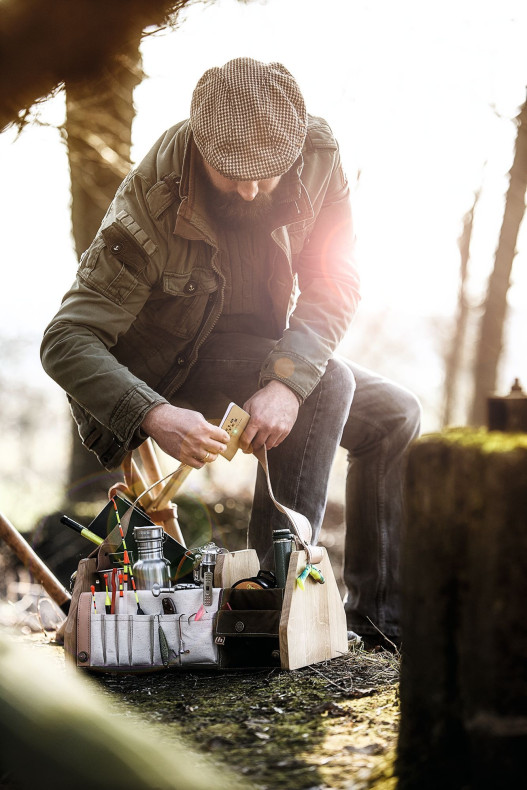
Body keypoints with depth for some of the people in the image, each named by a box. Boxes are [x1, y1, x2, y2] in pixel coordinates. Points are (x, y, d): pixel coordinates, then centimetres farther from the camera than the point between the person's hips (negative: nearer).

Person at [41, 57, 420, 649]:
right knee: (329, 383, -28)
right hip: (171, 366, -6)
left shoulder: (318, 156, -20)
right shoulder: (151, 207, -32)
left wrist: (286, 381, -37)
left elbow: (334, 287, -19)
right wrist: (155, 415, -49)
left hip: (263, 348, 6)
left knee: (394, 417, 0)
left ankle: (378, 613, 7)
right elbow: (67, 340, -33)